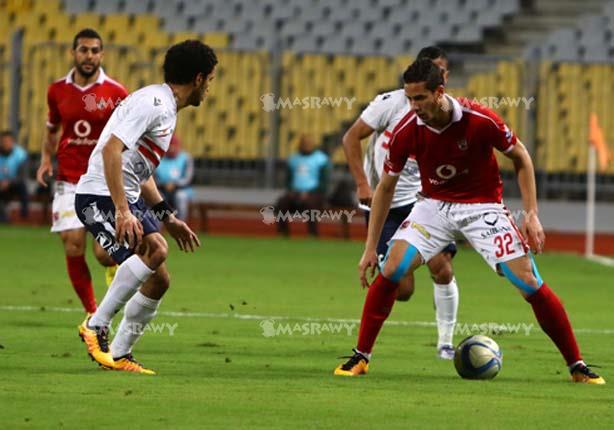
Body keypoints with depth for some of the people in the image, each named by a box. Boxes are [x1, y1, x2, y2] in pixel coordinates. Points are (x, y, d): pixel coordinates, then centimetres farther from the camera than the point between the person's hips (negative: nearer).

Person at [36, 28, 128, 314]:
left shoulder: (115, 93, -4)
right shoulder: (57, 91, 4)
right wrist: (46, 158, 6)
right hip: (69, 181, 2)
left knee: (104, 253, -12)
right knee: (73, 250, -8)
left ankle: (115, 267, 28)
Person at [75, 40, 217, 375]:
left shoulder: (166, 108, 18)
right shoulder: (153, 102, -14)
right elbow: (111, 150, -25)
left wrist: (168, 217, 29)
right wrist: (122, 211, -30)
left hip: (127, 197, 10)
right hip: (101, 196, -10)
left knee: (159, 279, 7)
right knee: (155, 250, -29)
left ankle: (119, 354, 16)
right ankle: (96, 326, -21)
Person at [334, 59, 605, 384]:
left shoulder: (480, 120, -24)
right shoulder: (406, 131, -17)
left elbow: (520, 158, -7)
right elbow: (386, 187, -3)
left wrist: (531, 215, -12)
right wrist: (370, 247, -4)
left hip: (483, 207, -2)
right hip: (434, 204, 2)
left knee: (528, 281, -11)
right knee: (391, 269, -17)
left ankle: (577, 366, 1)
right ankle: (360, 357, -3)